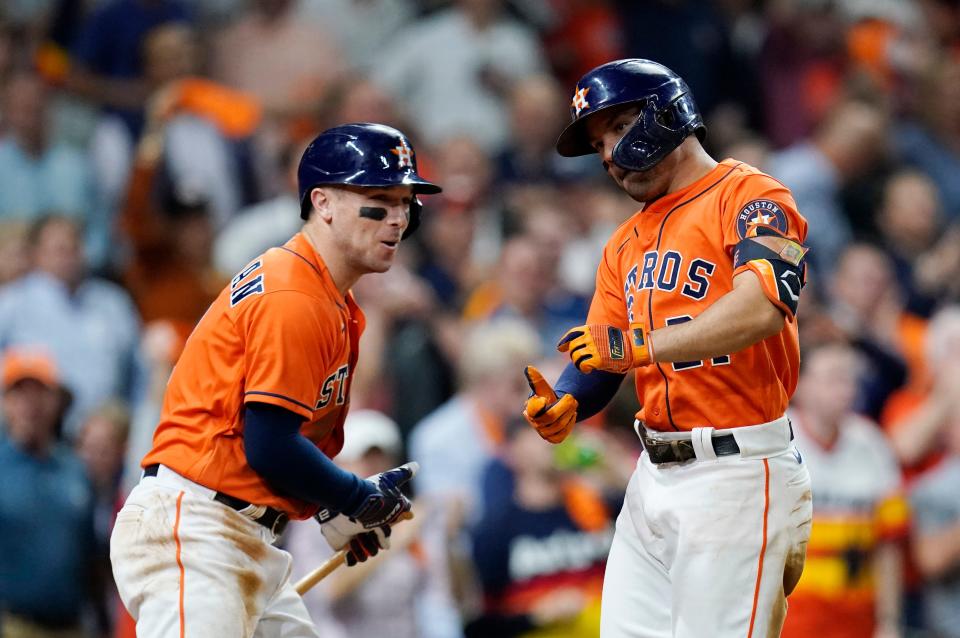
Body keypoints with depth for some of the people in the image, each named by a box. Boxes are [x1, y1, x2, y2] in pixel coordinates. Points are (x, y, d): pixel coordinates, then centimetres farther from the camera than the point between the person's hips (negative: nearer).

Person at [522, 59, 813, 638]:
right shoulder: (626, 245, 19)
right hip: (655, 476, 8)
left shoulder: (747, 196, -6)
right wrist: (565, 405, -6)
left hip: (736, 477, -8)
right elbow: (599, 359, 17)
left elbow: (762, 306, -24)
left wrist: (639, 345, -29)